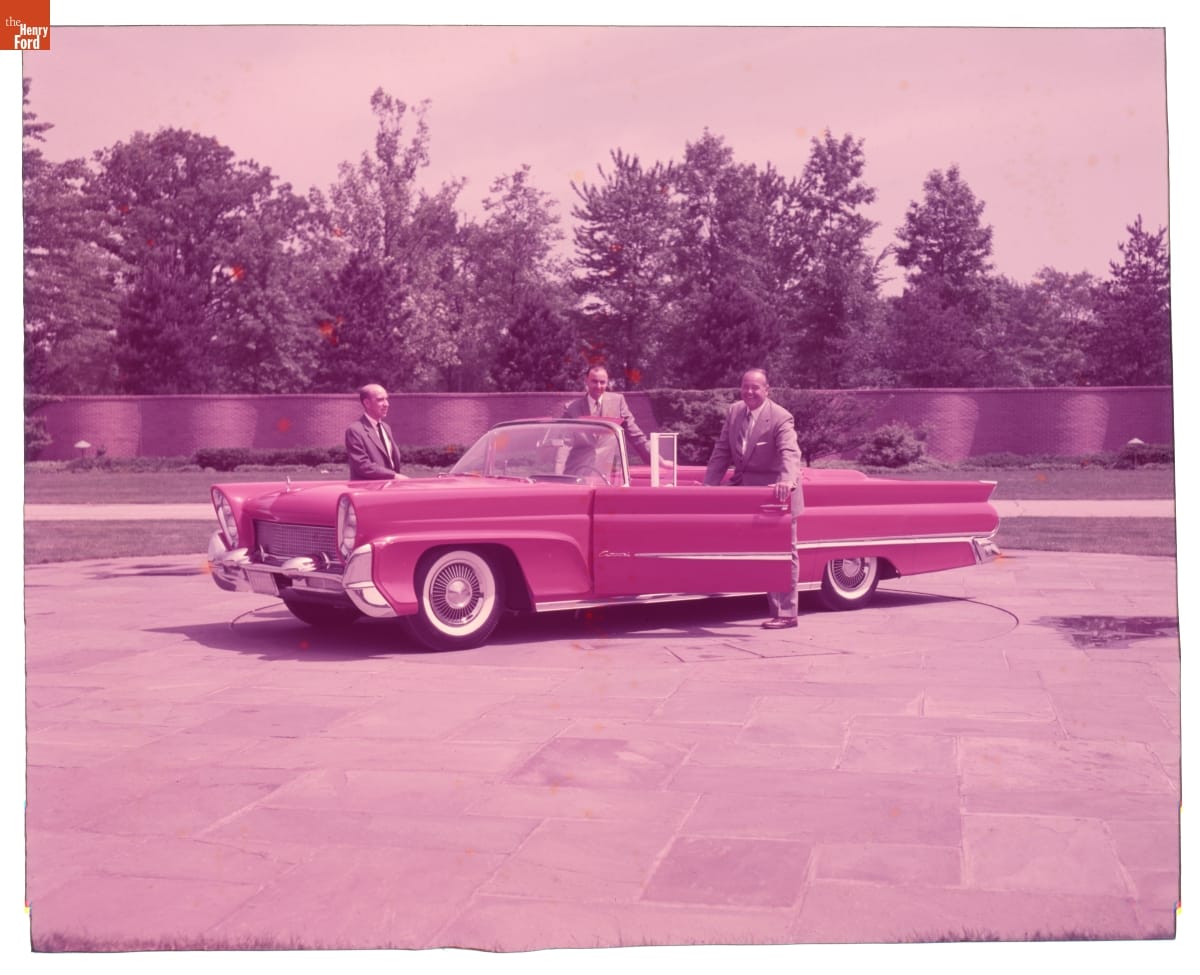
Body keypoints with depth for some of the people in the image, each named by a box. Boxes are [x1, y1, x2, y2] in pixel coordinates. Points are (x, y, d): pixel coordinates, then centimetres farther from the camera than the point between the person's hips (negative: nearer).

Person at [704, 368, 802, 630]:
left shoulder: (781, 418, -18)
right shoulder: (734, 412, 2)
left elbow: (789, 453, -31)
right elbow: (722, 451, 5)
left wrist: (787, 481, -50)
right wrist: (708, 484, -3)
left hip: (775, 490, -6)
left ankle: (785, 613, 4)